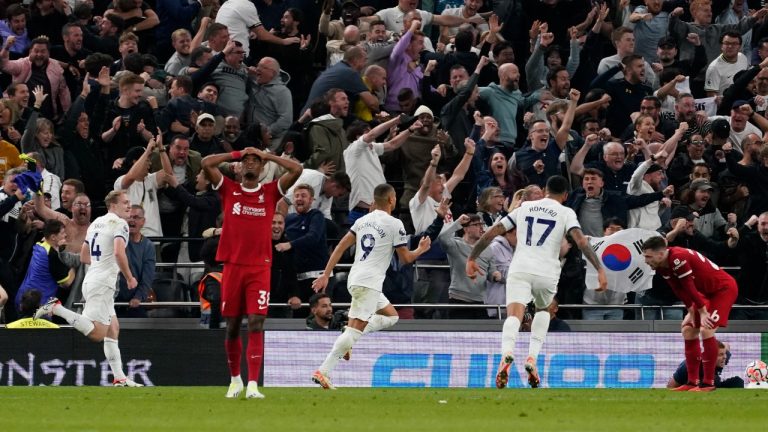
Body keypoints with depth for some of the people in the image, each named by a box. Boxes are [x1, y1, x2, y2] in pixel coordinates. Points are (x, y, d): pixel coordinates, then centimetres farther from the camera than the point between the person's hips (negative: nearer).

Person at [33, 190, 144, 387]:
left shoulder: (96, 223, 18)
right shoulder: (119, 224, -8)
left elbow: (84, 257, 24)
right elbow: (119, 253, -24)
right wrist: (129, 278, -12)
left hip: (91, 281, 10)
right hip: (102, 284, -10)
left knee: (113, 329, 13)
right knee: (97, 333, -15)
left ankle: (119, 377, 12)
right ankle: (56, 308, -17)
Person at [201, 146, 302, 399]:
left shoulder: (270, 193, 8)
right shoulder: (229, 190, 10)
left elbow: (296, 170, -2)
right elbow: (207, 164, 0)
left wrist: (267, 156, 6)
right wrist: (236, 154, 7)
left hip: (260, 268, -1)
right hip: (232, 266, 2)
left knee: (256, 324, -11)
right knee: (232, 326, 7)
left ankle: (253, 385, -16)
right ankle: (235, 380, 23)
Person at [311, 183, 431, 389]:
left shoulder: (363, 220, 13)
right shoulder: (394, 224, -6)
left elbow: (341, 246, 10)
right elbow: (405, 258, -1)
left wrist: (326, 274, 10)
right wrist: (421, 249, 19)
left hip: (355, 279, 8)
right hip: (369, 282, -8)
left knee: (391, 316, 22)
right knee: (355, 329, -11)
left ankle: (347, 341, 5)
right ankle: (323, 371, -19)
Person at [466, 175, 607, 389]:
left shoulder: (524, 207, 18)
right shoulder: (566, 213, 9)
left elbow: (492, 232, 17)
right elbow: (581, 241, -7)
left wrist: (472, 259, 24)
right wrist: (600, 269, -10)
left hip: (519, 269, 0)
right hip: (547, 273, 0)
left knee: (514, 315, -14)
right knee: (543, 310, 27)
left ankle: (507, 353, -45)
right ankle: (532, 357, 8)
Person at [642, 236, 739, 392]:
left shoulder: (678, 259, -32)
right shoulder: (662, 268, -4)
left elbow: (689, 287, -26)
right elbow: (679, 290, 2)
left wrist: (703, 312, -21)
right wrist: (691, 311, -3)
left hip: (724, 288, -10)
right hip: (707, 292, 10)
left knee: (706, 329, -20)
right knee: (688, 330, 7)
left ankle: (708, 383, -14)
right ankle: (692, 382, 11)